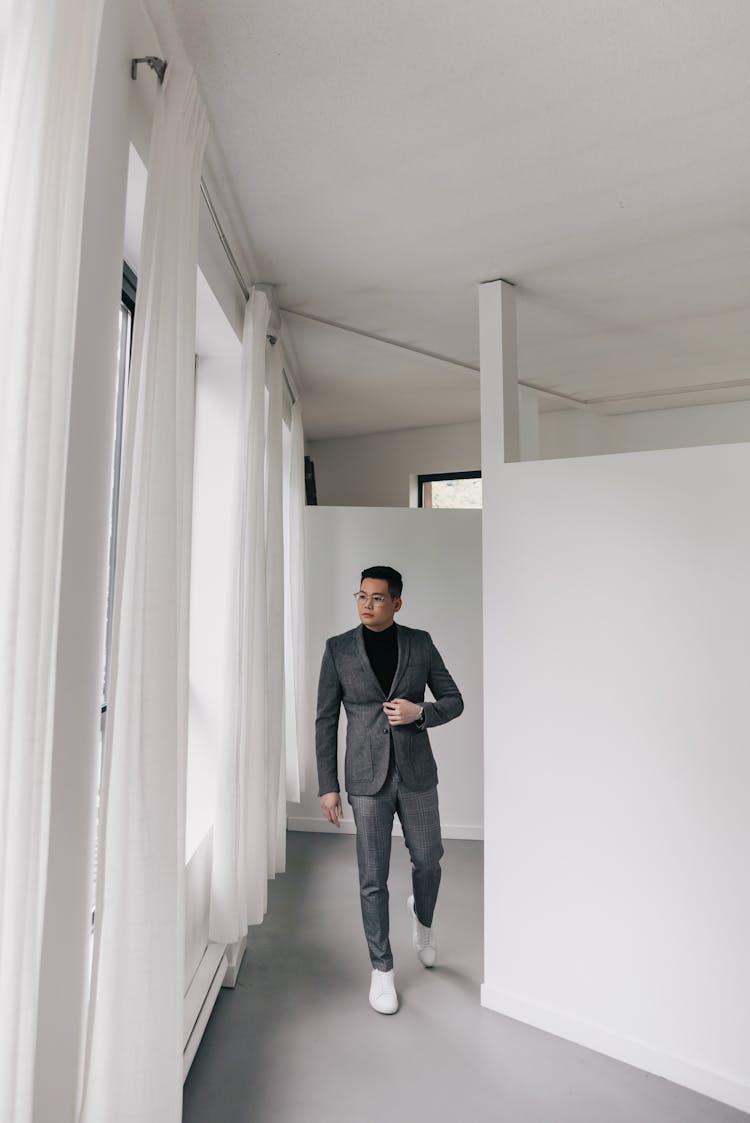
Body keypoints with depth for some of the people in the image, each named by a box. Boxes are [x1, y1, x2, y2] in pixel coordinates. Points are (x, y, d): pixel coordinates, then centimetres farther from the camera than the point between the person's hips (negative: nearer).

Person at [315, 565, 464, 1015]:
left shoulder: (420, 643, -3)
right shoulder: (338, 648, -5)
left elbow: (454, 701, 3)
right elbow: (326, 721, -2)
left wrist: (419, 712, -18)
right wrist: (328, 786, -3)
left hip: (417, 773, 2)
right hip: (367, 778, -1)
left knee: (428, 861, 16)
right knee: (373, 878, 7)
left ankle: (422, 917, 51)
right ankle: (383, 968, 31)